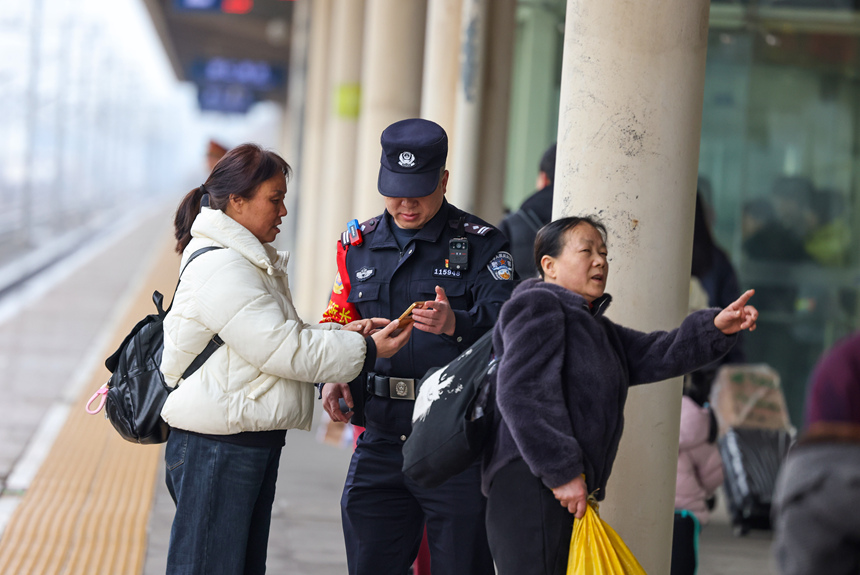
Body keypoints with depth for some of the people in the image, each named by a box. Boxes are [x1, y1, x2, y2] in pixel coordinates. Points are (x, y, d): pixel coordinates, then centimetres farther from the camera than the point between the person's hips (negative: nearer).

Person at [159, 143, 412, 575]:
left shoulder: (249, 260, 18)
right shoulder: (219, 268, -17)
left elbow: (277, 338, 20)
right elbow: (279, 348, -20)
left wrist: (342, 333, 4)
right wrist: (366, 351, -13)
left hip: (254, 441, 11)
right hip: (216, 446, -11)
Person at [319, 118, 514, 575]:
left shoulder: (482, 245, -2)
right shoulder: (359, 245, 13)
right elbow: (338, 325, 19)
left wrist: (456, 323, -38)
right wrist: (333, 378, -1)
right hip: (380, 441, 4)